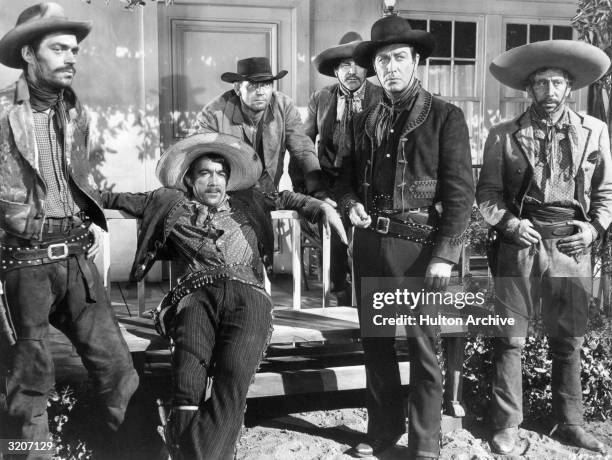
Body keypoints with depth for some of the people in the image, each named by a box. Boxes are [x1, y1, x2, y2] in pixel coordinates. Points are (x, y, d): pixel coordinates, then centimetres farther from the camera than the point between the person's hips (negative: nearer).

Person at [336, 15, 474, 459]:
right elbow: (347, 177, 22)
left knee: (423, 347, 1)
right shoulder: (364, 121, 13)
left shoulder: (445, 117, -2)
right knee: (375, 340, 13)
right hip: (369, 244, 5)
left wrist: (444, 255, -14)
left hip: (418, 246, -5)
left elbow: (460, 193, -7)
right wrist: (351, 203, 0)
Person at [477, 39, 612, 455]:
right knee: (510, 339, 0)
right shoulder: (504, 135, 4)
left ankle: (570, 423, 24)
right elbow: (487, 192, 6)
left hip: (572, 246, 2)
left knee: (569, 341, 10)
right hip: (521, 245, -1)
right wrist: (508, 222, -9)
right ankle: (507, 425, 10)